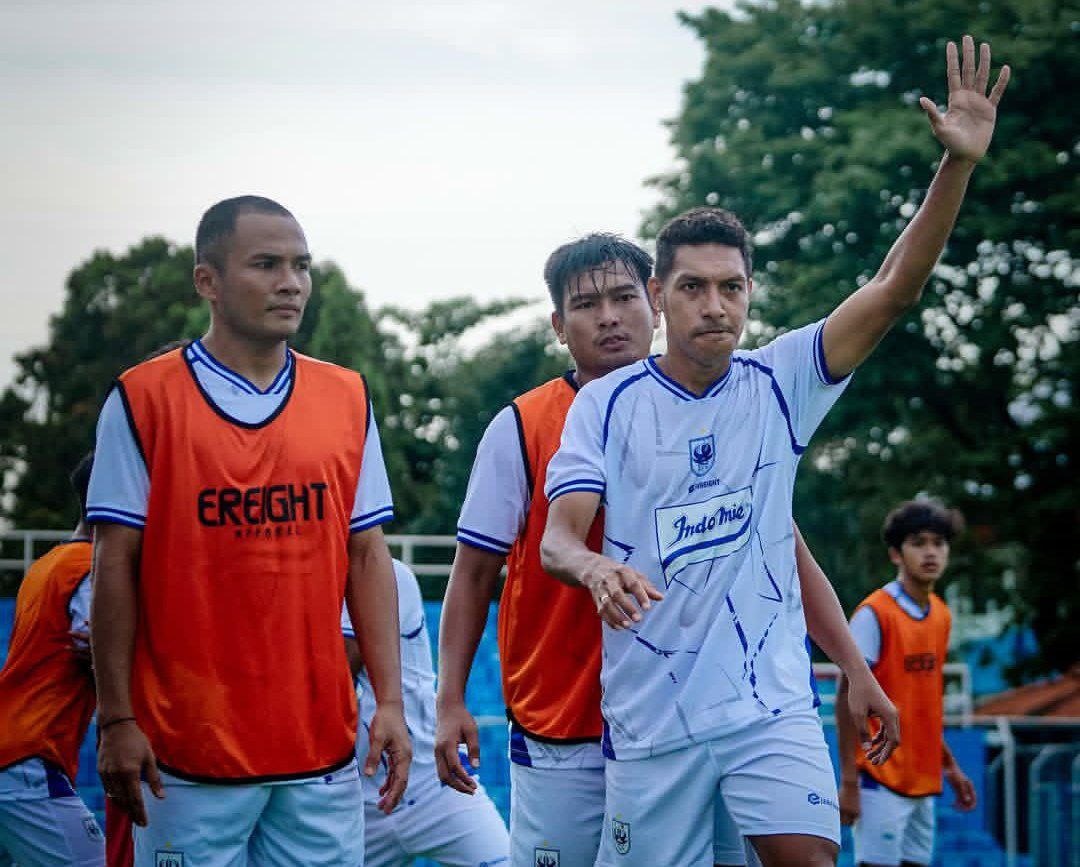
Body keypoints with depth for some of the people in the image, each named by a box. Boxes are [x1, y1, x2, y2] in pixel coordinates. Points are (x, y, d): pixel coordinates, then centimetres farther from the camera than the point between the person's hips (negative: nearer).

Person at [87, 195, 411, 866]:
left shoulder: (347, 400, 9)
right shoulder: (143, 400, -2)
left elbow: (367, 557, 9)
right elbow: (116, 565, -2)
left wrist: (390, 702, 1)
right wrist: (117, 718, -6)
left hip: (324, 749, 3)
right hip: (187, 754, -3)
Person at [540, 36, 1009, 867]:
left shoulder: (780, 381, 4)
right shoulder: (606, 403, 1)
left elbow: (893, 290, -6)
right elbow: (557, 536, -6)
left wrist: (959, 163, -17)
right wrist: (595, 567, -31)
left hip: (771, 698, 0)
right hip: (651, 711, 0)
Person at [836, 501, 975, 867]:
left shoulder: (941, 615, 11)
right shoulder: (874, 614, -10)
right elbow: (847, 700, -11)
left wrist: (949, 765, 19)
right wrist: (848, 781, -15)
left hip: (923, 781, 7)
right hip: (881, 779, -7)